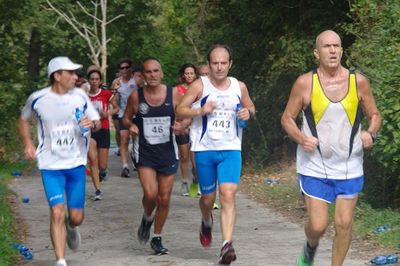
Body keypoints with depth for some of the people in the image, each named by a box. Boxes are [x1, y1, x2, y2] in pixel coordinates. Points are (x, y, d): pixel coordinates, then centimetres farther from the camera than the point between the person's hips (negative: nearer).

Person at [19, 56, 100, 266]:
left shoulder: (80, 96, -2)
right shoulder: (37, 99, -6)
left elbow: (98, 122, 5)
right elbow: (24, 120, 13)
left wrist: (92, 123, -18)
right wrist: (28, 143, -1)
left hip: (76, 163, 2)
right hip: (50, 164, -2)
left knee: (76, 217, 5)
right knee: (57, 212, -14)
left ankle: (71, 226, 43)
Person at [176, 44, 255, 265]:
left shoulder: (239, 87, 4)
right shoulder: (200, 86, -4)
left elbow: (250, 107, 21)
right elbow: (180, 111, -2)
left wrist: (249, 113, -3)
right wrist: (201, 110, -19)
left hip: (231, 149, 1)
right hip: (204, 149, 0)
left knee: (228, 195, -15)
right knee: (208, 197, 11)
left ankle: (227, 245, -20)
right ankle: (206, 223, 46)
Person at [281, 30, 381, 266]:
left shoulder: (358, 82, -2)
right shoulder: (305, 83, -6)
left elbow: (375, 115, 9)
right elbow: (287, 118, 3)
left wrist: (371, 134, -12)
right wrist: (301, 139, -15)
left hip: (350, 167, 2)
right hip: (314, 166, -2)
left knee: (344, 223, 1)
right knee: (318, 225, -3)